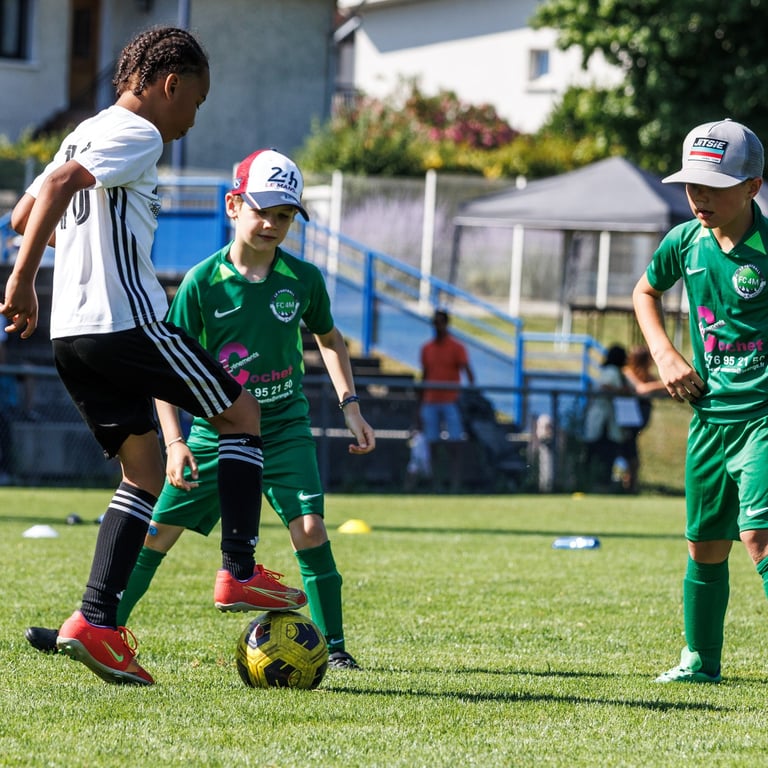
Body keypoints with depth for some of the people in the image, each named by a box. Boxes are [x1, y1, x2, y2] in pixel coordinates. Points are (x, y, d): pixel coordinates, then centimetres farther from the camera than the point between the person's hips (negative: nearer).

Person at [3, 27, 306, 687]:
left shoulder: (85, 134, 20)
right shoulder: (138, 136, -8)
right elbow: (59, 184, -23)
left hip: (70, 335, 9)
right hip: (126, 321, -9)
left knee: (145, 471, 12)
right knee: (241, 412, 9)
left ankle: (95, 622, -1)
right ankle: (239, 573, 4)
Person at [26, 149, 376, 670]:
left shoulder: (302, 279, -7)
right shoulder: (203, 283, -12)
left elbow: (329, 337, 15)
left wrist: (350, 405, 5)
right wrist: (175, 442, -16)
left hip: (284, 428, 0)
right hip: (216, 428, 0)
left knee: (309, 526, -17)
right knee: (159, 530, 1)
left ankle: (334, 647, -7)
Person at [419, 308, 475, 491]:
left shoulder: (456, 347, -1)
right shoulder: (427, 348, 13)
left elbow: (468, 371, -9)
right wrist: (420, 407, 15)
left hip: (451, 402, -4)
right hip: (430, 403, 4)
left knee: (453, 447, -7)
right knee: (432, 447, 2)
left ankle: (455, 486, -9)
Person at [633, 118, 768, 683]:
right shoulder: (686, 243, 3)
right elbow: (646, 291, 25)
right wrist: (665, 354, 11)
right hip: (709, 414, 6)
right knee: (705, 544, 15)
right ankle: (700, 660, 32)